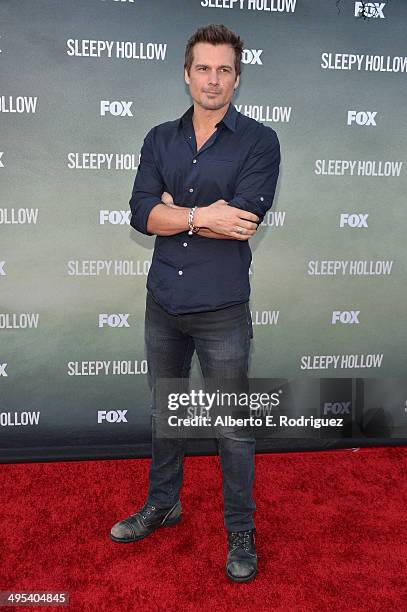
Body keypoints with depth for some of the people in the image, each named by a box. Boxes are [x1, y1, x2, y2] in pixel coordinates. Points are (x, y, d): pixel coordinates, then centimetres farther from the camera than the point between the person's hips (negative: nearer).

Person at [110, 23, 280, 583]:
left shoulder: (259, 141, -5)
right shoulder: (160, 140, 7)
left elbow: (244, 218, -18)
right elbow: (141, 212, -6)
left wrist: (173, 211, -9)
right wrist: (203, 214, -18)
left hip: (222, 310, -4)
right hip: (163, 304, 5)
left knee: (233, 428, 6)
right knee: (165, 412, 20)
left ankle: (241, 532, 26)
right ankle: (162, 505, 41)